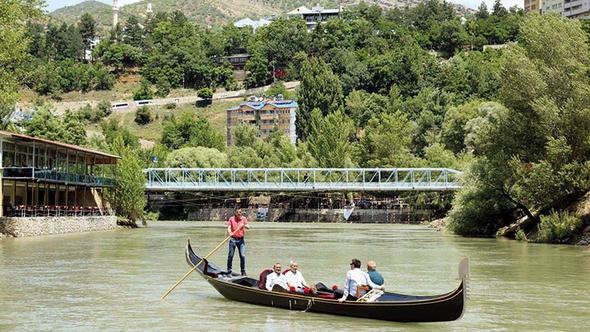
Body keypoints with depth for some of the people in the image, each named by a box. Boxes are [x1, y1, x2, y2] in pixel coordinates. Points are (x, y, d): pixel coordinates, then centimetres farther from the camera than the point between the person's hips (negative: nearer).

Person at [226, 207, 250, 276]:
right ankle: (229, 271, 11)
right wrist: (230, 232, -26)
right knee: (230, 255, 1)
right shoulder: (231, 219, 3)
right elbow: (229, 228, -4)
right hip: (233, 239, -1)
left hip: (241, 240, 1)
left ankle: (243, 272, 6)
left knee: (243, 256, -4)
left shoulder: (244, 219, 5)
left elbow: (248, 227, -7)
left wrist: (244, 225, -29)